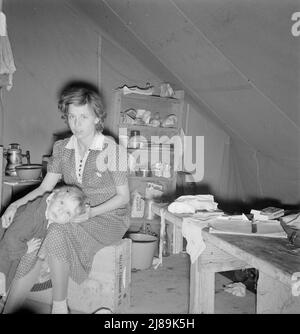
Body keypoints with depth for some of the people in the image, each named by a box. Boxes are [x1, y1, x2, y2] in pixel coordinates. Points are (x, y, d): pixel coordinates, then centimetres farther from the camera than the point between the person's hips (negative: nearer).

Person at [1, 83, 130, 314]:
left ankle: (59, 305, -9)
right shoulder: (62, 148, 5)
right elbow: (44, 188, 6)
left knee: (56, 234, -28)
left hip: (108, 218, -5)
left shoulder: (112, 150, -12)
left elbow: (123, 197, -8)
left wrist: (92, 212, -21)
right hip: (74, 218, 5)